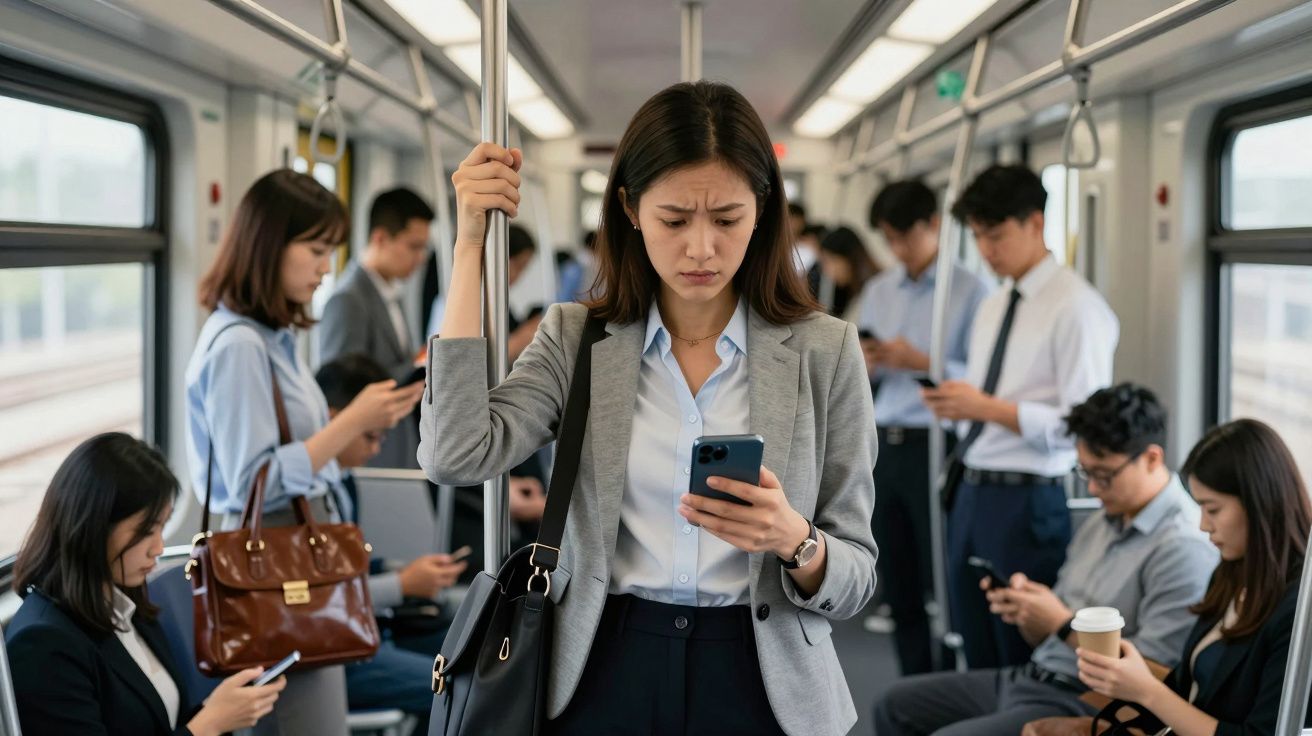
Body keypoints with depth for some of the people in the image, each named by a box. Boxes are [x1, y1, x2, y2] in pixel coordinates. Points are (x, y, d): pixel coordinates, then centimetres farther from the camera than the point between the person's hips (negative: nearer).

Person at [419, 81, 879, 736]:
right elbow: (456, 456, -18)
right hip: (603, 680, 1)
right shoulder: (574, 338, 0)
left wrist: (794, 541, -25)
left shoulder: (824, 350, -4)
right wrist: (472, 244, -12)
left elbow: (856, 578, -1)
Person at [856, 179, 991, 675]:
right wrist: (865, 366, -6)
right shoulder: (878, 291, 13)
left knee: (943, 581, -2)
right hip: (884, 444, 6)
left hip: (937, 445, -6)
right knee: (898, 583, 12)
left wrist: (923, 363, -20)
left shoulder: (970, 290, -6)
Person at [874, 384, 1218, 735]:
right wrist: (1024, 609, -6)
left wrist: (1064, 624, -17)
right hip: (1029, 678, 10)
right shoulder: (1099, 525, 13)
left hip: (1085, 706, -10)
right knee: (897, 705, 12)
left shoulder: (1183, 548, -17)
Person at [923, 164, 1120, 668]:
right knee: (981, 665, 15)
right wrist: (954, 403, 0)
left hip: (1026, 504, -8)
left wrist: (989, 407, -20)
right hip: (970, 494, 8)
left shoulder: (1076, 306, -11)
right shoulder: (992, 307, 15)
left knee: (1024, 665, 1)